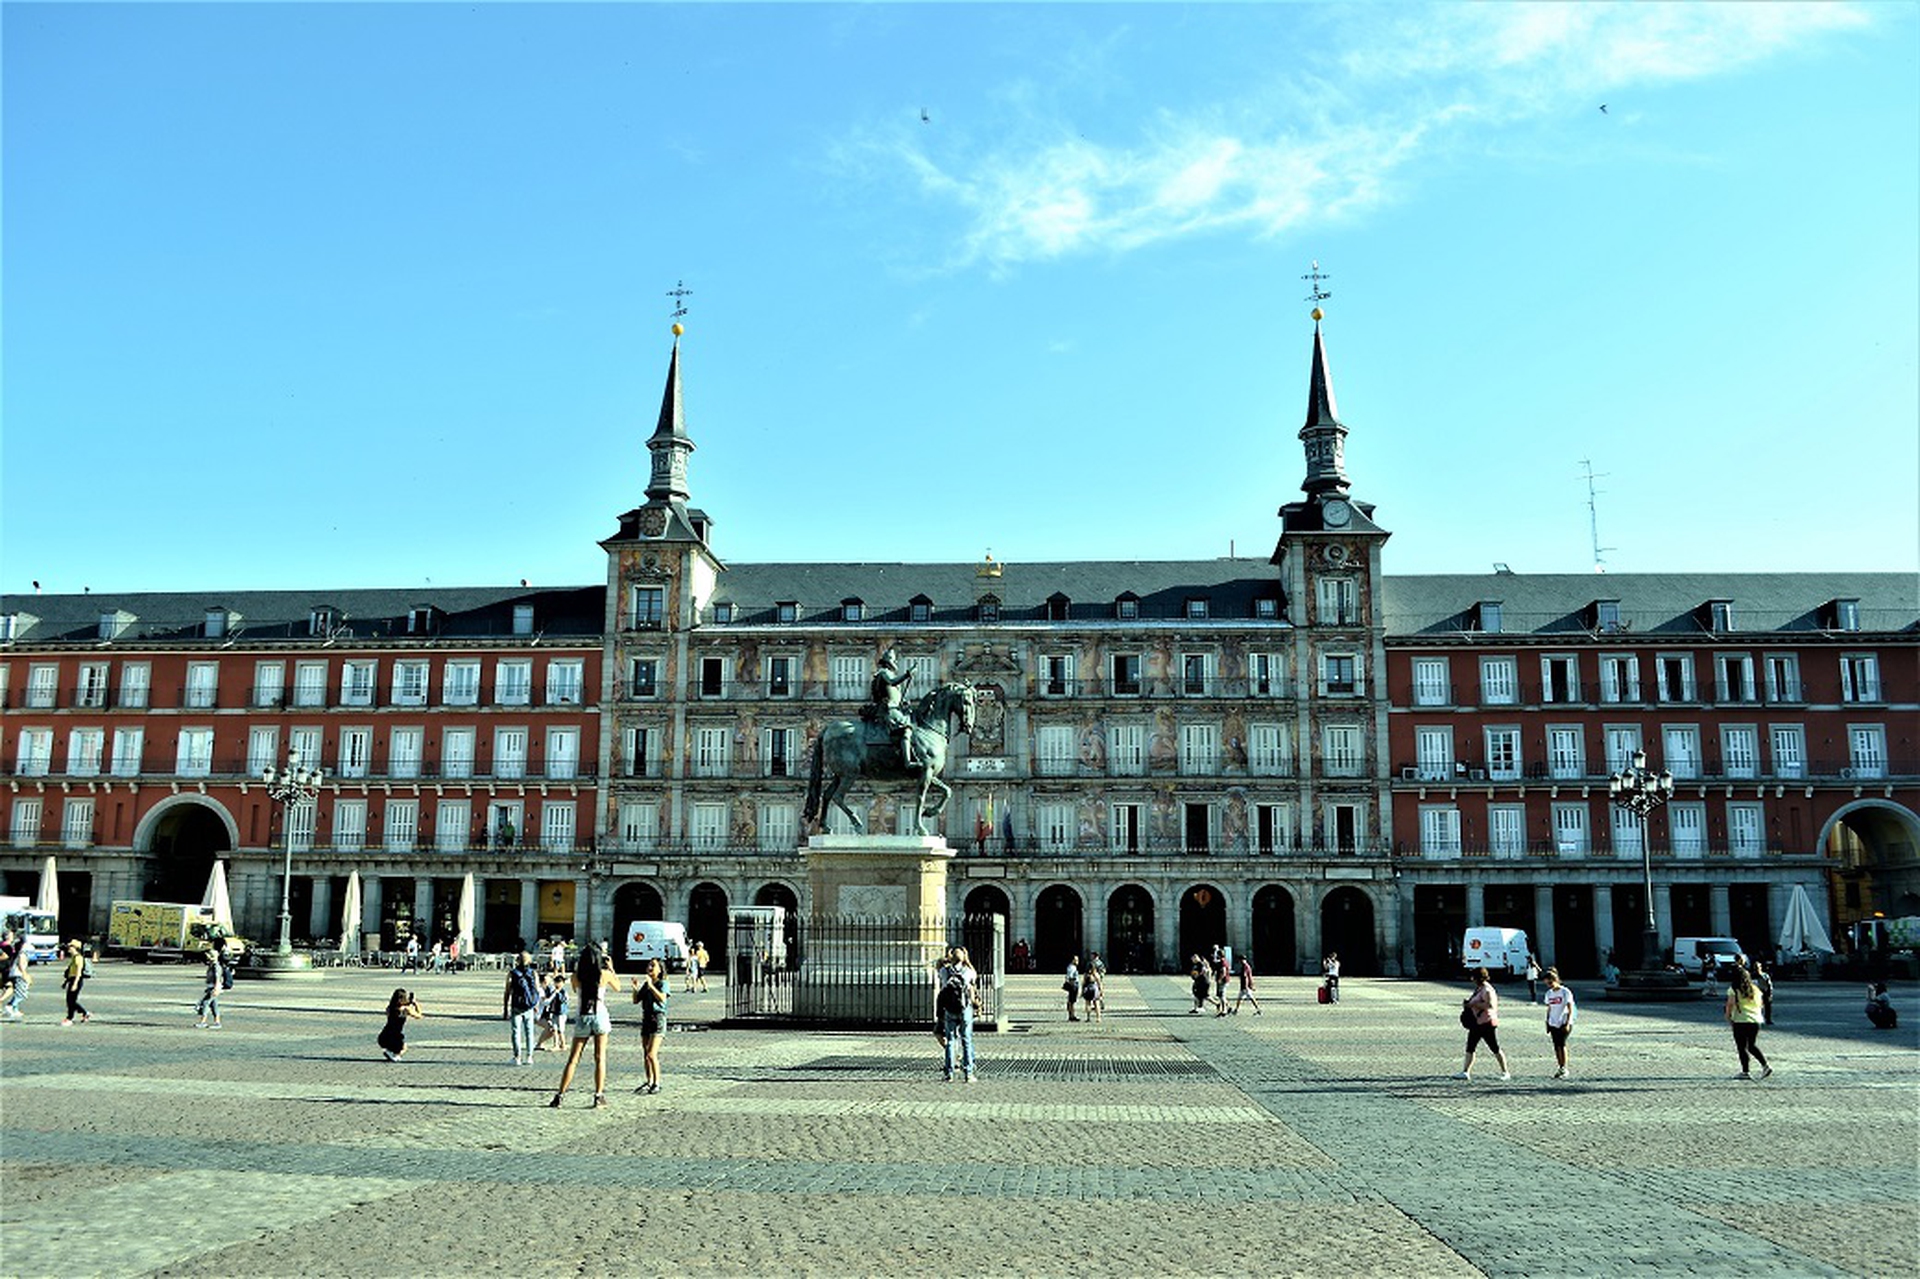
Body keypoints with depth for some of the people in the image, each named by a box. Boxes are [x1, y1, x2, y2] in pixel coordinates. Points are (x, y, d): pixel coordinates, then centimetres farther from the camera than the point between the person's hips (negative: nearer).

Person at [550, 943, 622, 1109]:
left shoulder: (577, 976, -3)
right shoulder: (605, 974, -5)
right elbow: (617, 987, 13)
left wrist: (576, 969, 20)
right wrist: (611, 969, 22)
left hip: (582, 1017, 1)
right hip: (600, 1015, -1)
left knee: (573, 1059, 8)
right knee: (600, 1058, 5)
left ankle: (560, 1096, 5)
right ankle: (599, 1097, 3)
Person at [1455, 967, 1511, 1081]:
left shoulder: (1487, 990, -17)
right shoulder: (1478, 989, 13)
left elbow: (1490, 1005, -30)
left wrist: (1473, 1004, -27)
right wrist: (1467, 1002, 3)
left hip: (1487, 1023, -10)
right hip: (1476, 1023, 10)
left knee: (1495, 1049, 2)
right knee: (1470, 1048, 4)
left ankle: (1505, 1072, 16)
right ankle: (1465, 1072, 3)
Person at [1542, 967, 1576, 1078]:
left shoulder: (1565, 992, -8)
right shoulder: (1549, 993, 9)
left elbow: (1570, 1009, -9)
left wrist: (1567, 1024, -15)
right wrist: (1547, 1024, 13)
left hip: (1564, 1023, -6)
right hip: (1553, 1024, 6)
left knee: (1561, 1044, -12)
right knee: (1556, 1045, 4)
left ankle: (1564, 1069, -5)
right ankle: (1559, 1067, 10)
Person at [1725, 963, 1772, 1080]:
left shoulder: (1733, 989, -8)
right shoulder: (1755, 989, 8)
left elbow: (1730, 1004, -11)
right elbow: (1760, 1004, 12)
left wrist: (1728, 1017, 4)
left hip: (1740, 1021, -6)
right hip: (1755, 1020, 6)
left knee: (1742, 1047, 2)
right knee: (1752, 1045, 19)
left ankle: (1745, 1072, 3)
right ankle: (1765, 1065, 6)